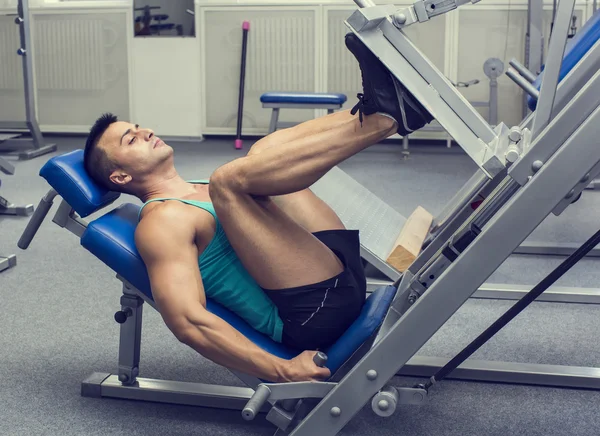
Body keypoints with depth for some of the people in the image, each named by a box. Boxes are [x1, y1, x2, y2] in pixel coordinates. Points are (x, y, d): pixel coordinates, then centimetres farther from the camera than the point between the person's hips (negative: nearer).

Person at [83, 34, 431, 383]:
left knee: (262, 153, 11)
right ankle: (387, 117, -19)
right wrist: (285, 372, -26)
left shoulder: (202, 195, 24)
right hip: (314, 309, -9)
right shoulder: (161, 223, -6)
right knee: (229, 179, -23)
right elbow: (189, 322, -19)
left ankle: (382, 109, -15)